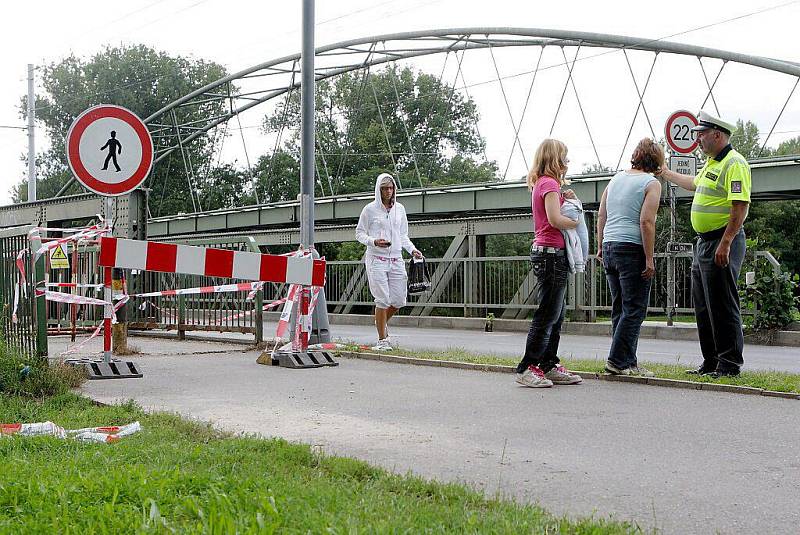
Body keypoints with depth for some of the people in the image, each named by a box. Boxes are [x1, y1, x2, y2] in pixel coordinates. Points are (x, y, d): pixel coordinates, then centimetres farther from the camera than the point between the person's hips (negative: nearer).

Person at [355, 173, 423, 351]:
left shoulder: (399, 209, 12)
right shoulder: (370, 209, -1)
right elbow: (359, 233, 2)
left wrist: (412, 250, 5)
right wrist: (374, 241, -15)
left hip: (396, 259, 5)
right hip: (376, 259, -4)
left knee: (399, 300, 3)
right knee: (383, 300, -8)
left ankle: (382, 324, 32)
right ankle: (382, 340, 2)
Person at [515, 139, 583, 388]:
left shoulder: (541, 183, 18)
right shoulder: (549, 183, -11)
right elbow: (555, 220, -22)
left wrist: (565, 200, 7)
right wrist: (577, 222, -6)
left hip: (545, 252, 10)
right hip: (551, 253, -10)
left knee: (556, 315, 12)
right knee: (547, 315, -7)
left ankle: (549, 366, 16)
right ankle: (527, 368, -5)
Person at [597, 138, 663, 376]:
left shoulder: (616, 178, 15)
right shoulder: (651, 183, -5)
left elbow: (601, 216, 15)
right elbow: (646, 222, -15)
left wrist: (600, 247, 22)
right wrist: (649, 259, -14)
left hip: (610, 247, 7)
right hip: (632, 249, -7)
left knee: (620, 308, 11)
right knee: (634, 309, -3)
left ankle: (628, 362, 13)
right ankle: (617, 360, -7)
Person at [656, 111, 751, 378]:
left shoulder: (734, 163, -14)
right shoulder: (712, 163, 17)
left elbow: (740, 206, -22)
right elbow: (694, 184, 39)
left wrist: (725, 244, -26)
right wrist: (666, 173, 46)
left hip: (722, 242, -10)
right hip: (704, 242, 10)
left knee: (722, 306, -7)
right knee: (703, 307, 13)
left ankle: (730, 364, -1)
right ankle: (711, 363, 20)